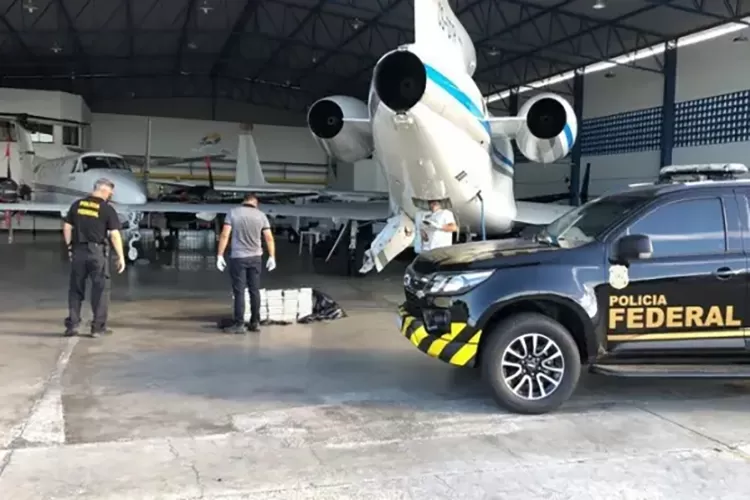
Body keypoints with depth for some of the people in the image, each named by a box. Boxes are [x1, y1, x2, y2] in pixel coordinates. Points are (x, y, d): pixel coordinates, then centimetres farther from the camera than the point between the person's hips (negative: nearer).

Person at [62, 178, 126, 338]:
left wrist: (70, 247, 17)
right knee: (101, 288, 6)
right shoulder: (107, 209, -6)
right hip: (97, 251, -4)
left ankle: (72, 325, 13)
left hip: (78, 251, 4)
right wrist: (121, 257, -4)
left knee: (76, 288, 13)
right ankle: (98, 326, 7)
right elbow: (114, 235, -8)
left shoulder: (77, 204, 6)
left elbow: (67, 227, 7)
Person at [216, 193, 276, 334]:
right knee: (254, 290, 10)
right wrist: (272, 257, 8)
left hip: (238, 257, -3)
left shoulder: (233, 212, -4)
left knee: (239, 292, 0)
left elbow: (225, 235, -9)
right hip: (256, 257, 3)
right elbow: (269, 238, 0)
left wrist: (220, 255, -6)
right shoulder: (261, 215, 2)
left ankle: (239, 324, 1)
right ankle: (255, 322, 15)